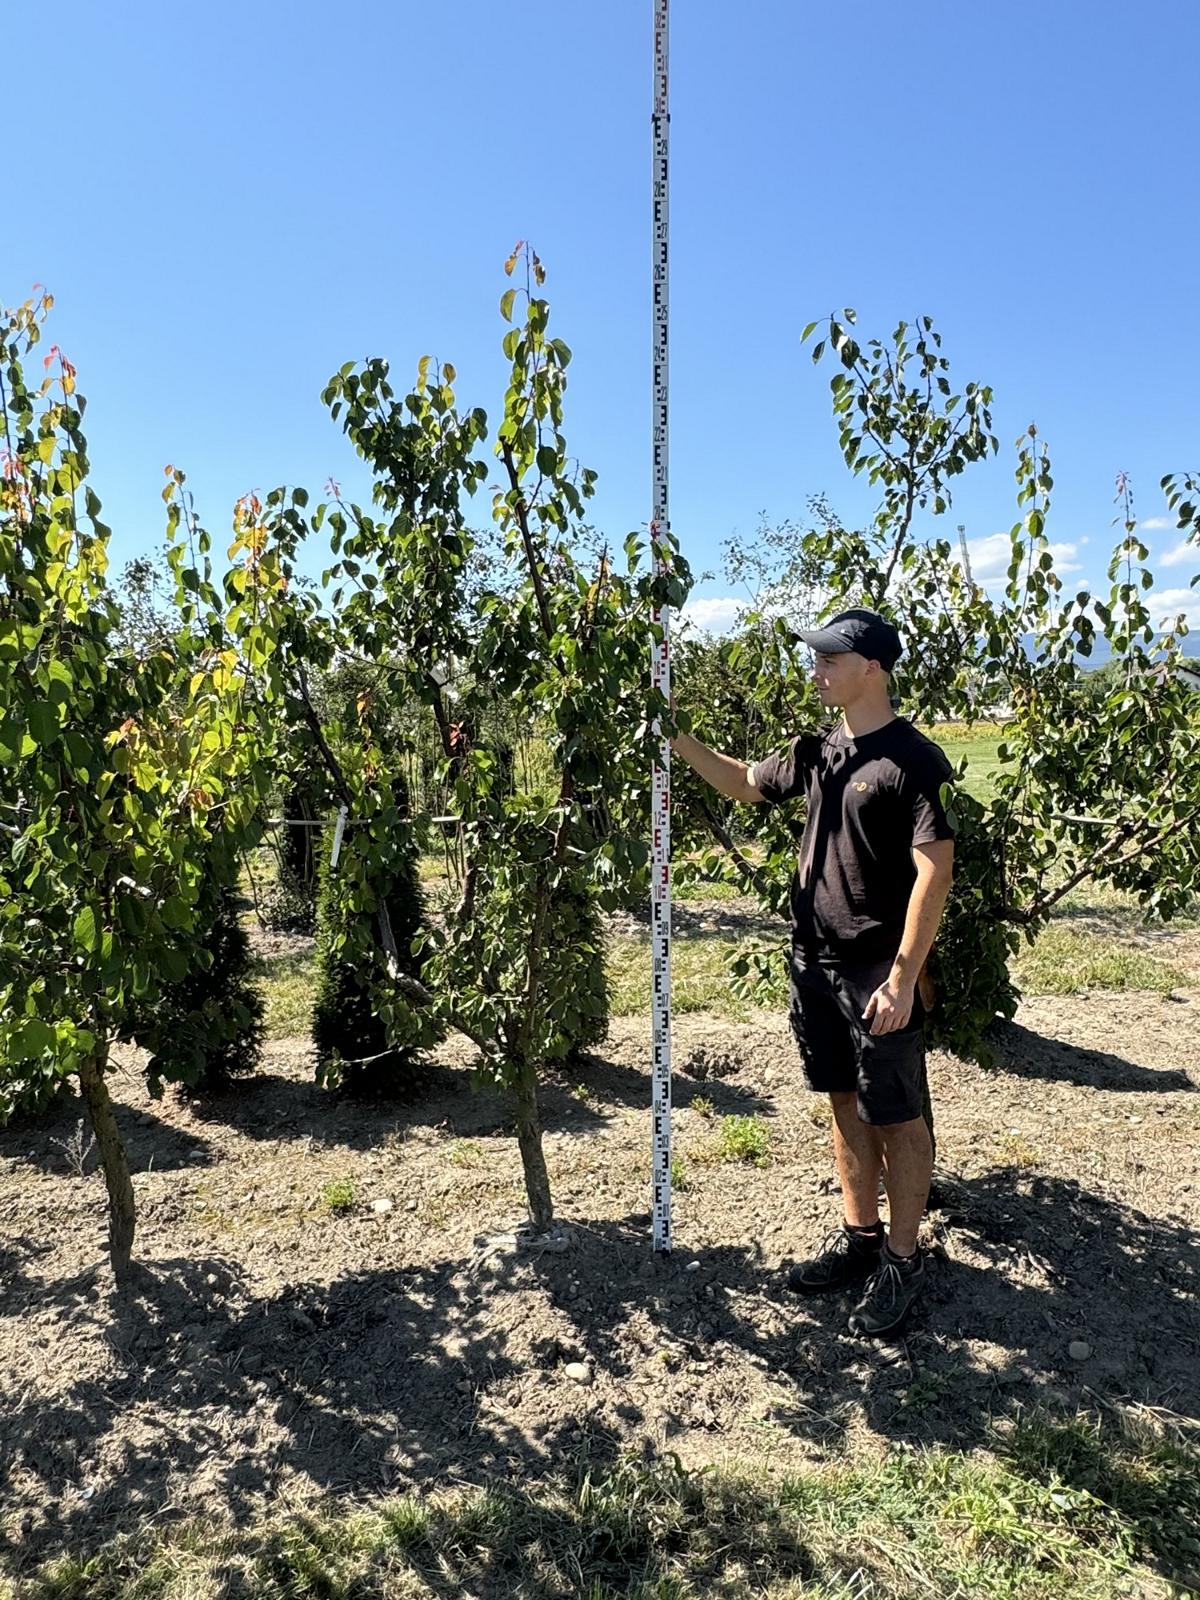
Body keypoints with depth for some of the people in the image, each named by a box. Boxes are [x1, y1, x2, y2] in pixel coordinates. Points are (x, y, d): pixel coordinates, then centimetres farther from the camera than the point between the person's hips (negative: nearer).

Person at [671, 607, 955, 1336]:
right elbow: (745, 783, 23)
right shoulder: (818, 751, 7)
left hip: (878, 973, -7)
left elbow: (934, 870, -18)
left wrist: (903, 977, -20)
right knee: (846, 1104, 18)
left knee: (895, 1117, 7)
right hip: (816, 960, 7)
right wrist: (678, 737, 12)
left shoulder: (912, 758, -15)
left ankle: (902, 1260, 24)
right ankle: (860, 1236, 34)